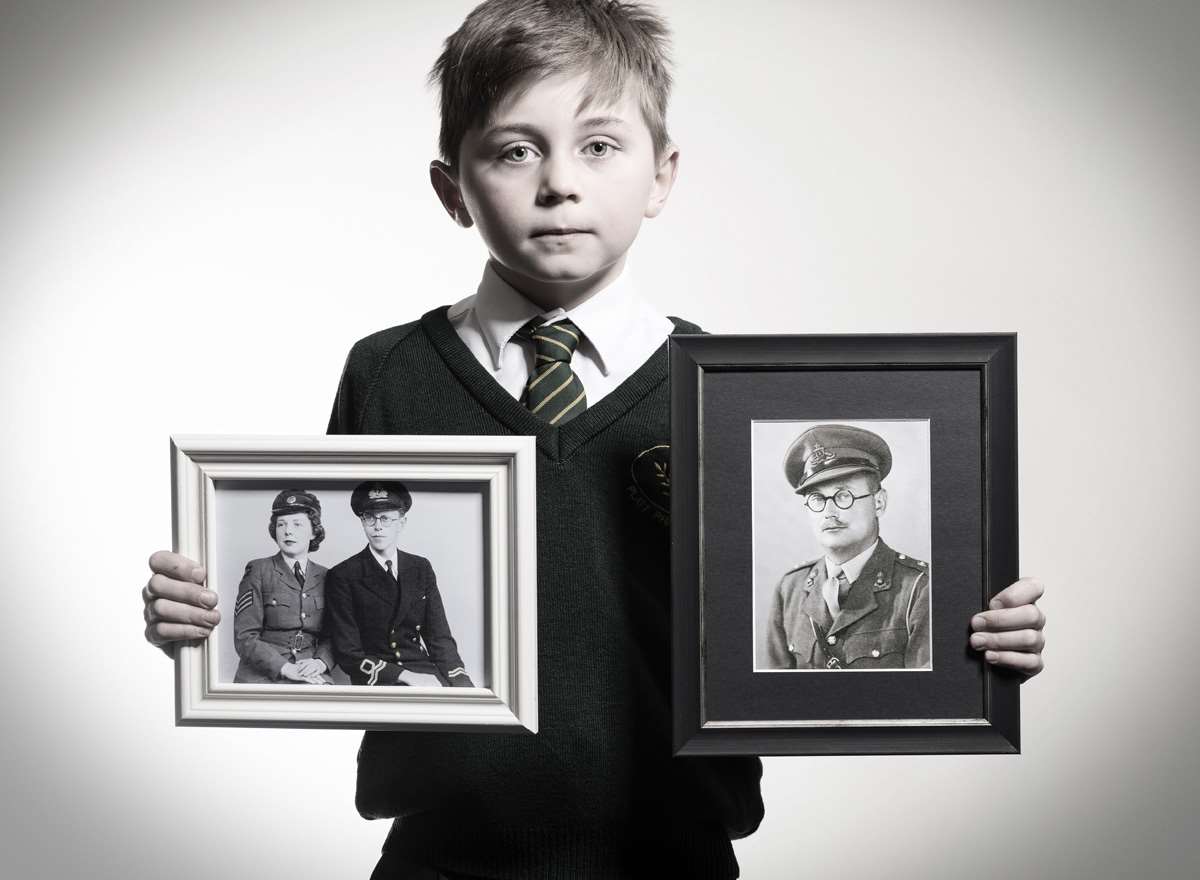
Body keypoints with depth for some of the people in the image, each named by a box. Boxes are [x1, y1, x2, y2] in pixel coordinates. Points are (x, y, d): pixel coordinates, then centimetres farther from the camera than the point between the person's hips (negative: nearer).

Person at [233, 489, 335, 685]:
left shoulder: (325, 577, 15)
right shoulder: (258, 571, 4)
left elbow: (332, 635, 15)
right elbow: (245, 638, -3)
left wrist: (321, 662, -7)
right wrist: (285, 668, -15)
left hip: (312, 676, 3)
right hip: (263, 676, -3)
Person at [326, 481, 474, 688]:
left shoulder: (421, 568, 13)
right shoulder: (342, 576, -1)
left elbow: (440, 638, 9)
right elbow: (348, 653, -5)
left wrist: (461, 683, -10)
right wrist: (406, 676, -16)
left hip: (422, 669, 4)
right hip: (376, 682, -4)